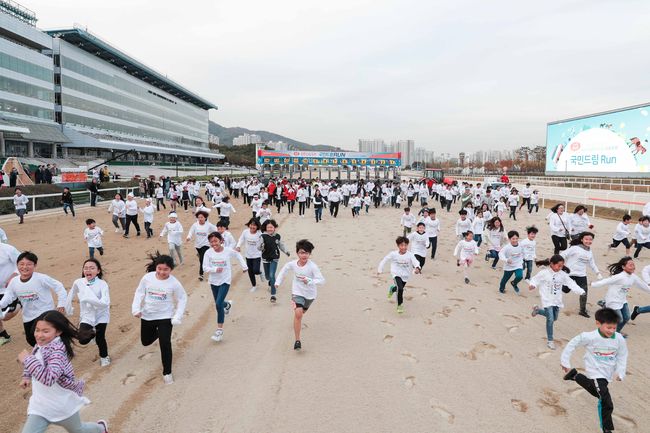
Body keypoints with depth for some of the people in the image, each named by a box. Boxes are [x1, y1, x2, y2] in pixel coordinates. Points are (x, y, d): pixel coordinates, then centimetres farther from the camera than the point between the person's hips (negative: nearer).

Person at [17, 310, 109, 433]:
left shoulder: (57, 350, -32)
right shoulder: (40, 345, -6)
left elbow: (48, 378, -45)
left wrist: (27, 359, -37)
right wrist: (26, 376, 7)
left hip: (62, 405, -6)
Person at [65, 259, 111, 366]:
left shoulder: (102, 284, -21)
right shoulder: (78, 282, -12)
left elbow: (105, 303, -31)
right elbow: (70, 296, 8)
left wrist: (88, 299, -37)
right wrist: (68, 310, 17)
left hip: (101, 316, -2)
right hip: (86, 316, 2)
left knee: (100, 339, 0)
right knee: (83, 340, -8)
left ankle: (104, 356, 31)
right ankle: (92, 332, 30)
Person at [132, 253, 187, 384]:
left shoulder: (174, 283, -17)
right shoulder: (147, 277, -13)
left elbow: (182, 299, -6)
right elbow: (139, 293, 0)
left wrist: (177, 316, -12)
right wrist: (136, 308, -12)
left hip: (165, 317, -3)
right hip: (147, 316, 3)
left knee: (165, 344, -7)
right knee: (145, 341, 19)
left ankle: (167, 373, 11)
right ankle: (157, 332, 54)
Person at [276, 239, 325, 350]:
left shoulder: (312, 266, -26)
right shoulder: (292, 264, -15)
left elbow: (322, 280, -30)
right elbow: (284, 270, 7)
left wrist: (309, 281, -44)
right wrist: (278, 282, 9)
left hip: (310, 294, 0)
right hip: (297, 292, 0)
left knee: (302, 312, 26)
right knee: (298, 313, -22)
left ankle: (298, 323, 64)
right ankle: (297, 340, -13)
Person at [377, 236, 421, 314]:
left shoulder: (410, 255, -16)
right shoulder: (393, 254, -14)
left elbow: (415, 261, -31)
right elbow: (384, 260, -2)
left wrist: (417, 268, -53)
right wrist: (380, 269, 4)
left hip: (405, 276, 3)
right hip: (396, 275, -3)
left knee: (400, 288, 24)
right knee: (400, 289, -25)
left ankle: (393, 288, 61)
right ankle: (400, 305, -7)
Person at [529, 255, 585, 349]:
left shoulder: (563, 274, -2)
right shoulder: (544, 273, -14)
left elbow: (571, 284, -2)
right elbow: (535, 280, -7)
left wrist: (581, 291, -12)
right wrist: (532, 285, -27)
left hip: (557, 300, 6)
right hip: (547, 300, -5)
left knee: (555, 318, 18)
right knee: (550, 319, -9)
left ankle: (538, 309, 40)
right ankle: (550, 340, 5)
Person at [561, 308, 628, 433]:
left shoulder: (619, 339, -15)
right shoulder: (590, 337, -26)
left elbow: (622, 356, 3)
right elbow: (572, 344, -13)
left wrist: (620, 373, -3)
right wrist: (565, 363, -7)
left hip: (608, 374, 6)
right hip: (596, 373, -6)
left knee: (597, 392, 29)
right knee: (606, 403, -15)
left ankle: (575, 376, 46)